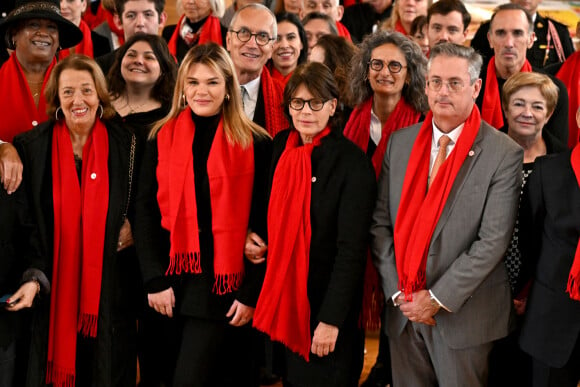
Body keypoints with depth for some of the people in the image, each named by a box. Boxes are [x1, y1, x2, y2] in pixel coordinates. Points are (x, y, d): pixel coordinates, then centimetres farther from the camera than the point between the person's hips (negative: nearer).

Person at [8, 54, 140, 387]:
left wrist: (133, 228, -6)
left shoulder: (123, 144, 0)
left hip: (109, 291, 1)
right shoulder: (32, 146, -2)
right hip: (53, 290, 0)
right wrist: (33, 278, -10)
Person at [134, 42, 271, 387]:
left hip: (224, 282, -3)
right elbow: (145, 213, 3)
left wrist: (252, 293, -8)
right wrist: (155, 279, -6)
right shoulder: (163, 138, 6)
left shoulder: (255, 144, -2)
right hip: (175, 279, 3)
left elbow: (264, 224, -3)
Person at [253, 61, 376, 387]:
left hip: (325, 299, -5)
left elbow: (352, 249, -17)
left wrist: (331, 320, -20)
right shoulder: (281, 147, 3)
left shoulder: (352, 162, -15)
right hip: (283, 301, 6)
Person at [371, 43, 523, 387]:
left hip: (463, 314, -4)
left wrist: (438, 298, -15)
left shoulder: (505, 154, -10)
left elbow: (493, 240, -15)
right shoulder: (400, 142, 5)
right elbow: (380, 222, 4)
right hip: (403, 310, 4)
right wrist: (398, 292, -4)